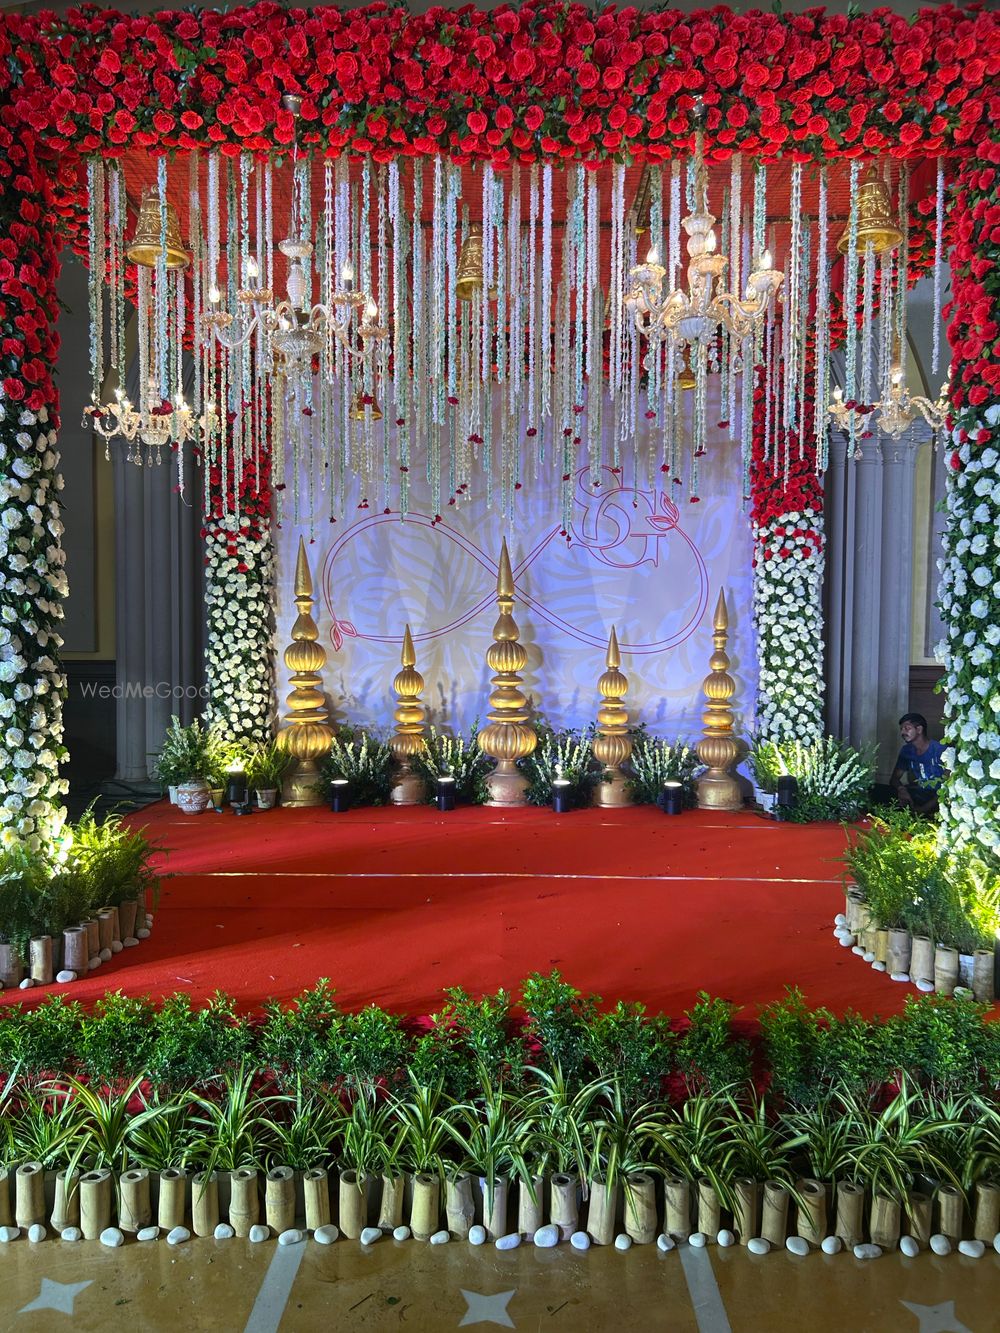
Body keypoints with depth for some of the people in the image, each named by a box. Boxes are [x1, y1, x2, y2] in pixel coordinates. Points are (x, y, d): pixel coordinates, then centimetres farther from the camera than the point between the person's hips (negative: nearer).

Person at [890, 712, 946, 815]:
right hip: (920, 794, 5)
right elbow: (894, 778, 8)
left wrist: (925, 808, -31)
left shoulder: (940, 750, -15)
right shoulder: (906, 750, 6)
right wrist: (901, 789, -20)